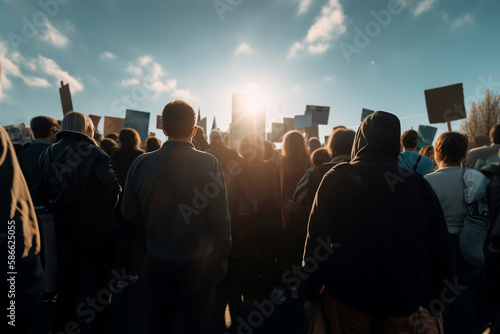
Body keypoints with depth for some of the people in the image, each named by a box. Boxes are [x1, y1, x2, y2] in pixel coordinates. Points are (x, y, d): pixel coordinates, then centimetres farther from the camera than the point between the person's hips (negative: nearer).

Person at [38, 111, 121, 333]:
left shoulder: (48, 153, 2)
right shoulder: (94, 153, -12)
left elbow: (43, 193, -1)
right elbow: (112, 188, -24)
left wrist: (59, 211, 10)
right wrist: (104, 212, -9)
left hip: (64, 228, 5)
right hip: (94, 227, -4)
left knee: (67, 277, 22)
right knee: (100, 278, 12)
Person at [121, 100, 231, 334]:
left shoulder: (141, 163, -9)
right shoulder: (208, 163, -19)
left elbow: (129, 213, -1)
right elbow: (220, 218, -17)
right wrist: (223, 256, -2)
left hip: (157, 260, 3)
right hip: (199, 261, -2)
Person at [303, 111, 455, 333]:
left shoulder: (337, 178, -13)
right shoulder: (419, 184, -4)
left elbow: (317, 237, -14)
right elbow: (440, 250, 0)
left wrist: (310, 293, -3)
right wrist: (433, 300, 14)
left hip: (348, 297, -2)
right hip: (403, 301, 3)